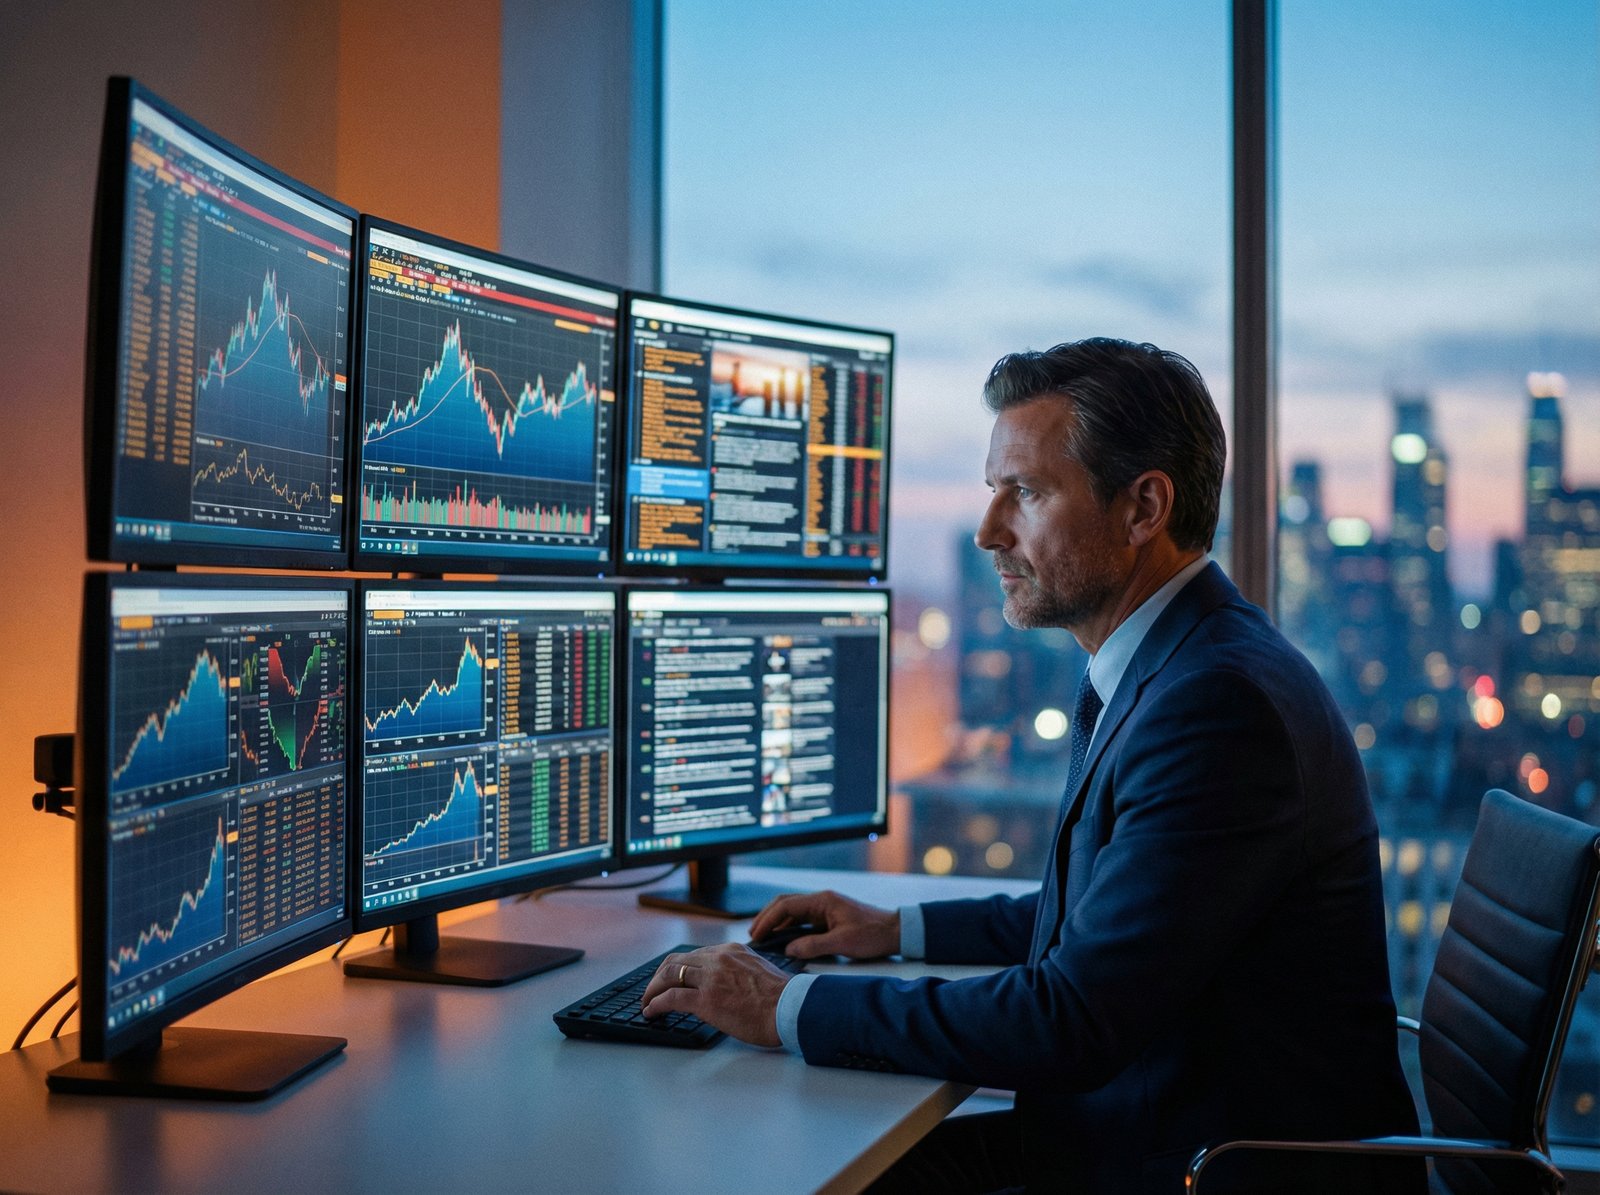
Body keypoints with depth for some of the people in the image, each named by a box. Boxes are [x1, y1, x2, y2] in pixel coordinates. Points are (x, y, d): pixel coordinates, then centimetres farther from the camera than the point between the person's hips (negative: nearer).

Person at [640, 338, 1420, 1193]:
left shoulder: (1220, 702, -24)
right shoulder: (1164, 672, 9)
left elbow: (1075, 1021, -26)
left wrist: (789, 1009, -19)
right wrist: (898, 930, 16)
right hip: (1139, 1118, 9)